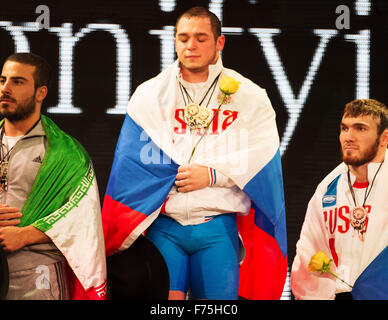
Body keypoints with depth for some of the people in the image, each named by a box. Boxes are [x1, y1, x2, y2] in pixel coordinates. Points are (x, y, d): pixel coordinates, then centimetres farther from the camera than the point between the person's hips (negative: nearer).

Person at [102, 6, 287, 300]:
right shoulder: (150, 94, 10)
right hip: (163, 225, 0)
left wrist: (212, 175, -12)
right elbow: (133, 164, 2)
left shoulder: (248, 96, 7)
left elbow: (261, 159, -1)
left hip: (217, 229, 0)